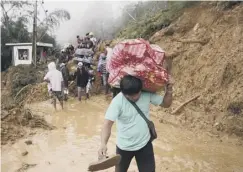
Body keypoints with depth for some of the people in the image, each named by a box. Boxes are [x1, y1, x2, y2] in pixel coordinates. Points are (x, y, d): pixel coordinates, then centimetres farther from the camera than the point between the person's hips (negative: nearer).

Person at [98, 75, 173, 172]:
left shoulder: (148, 94, -14)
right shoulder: (118, 101, -24)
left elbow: (165, 104, -1)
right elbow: (108, 123, -29)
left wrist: (168, 92, -21)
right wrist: (103, 144, -44)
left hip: (145, 144, 2)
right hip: (124, 146, -1)